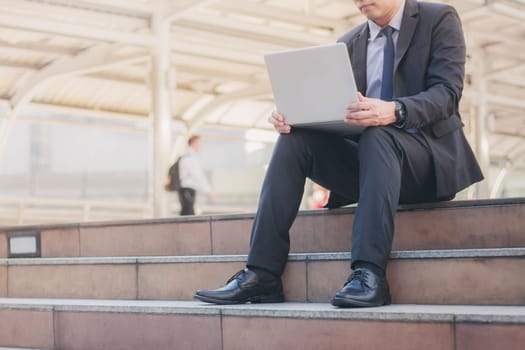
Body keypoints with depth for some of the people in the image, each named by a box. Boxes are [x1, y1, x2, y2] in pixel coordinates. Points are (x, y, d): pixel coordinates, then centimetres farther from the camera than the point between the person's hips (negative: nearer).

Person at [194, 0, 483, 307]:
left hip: (433, 154, -5)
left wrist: (395, 111, -34)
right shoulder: (348, 44, 15)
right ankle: (262, 274, -24)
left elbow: (447, 92, -14)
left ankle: (369, 274, -42)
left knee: (377, 136, -35)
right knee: (294, 140, -17)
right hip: (367, 157, 5)